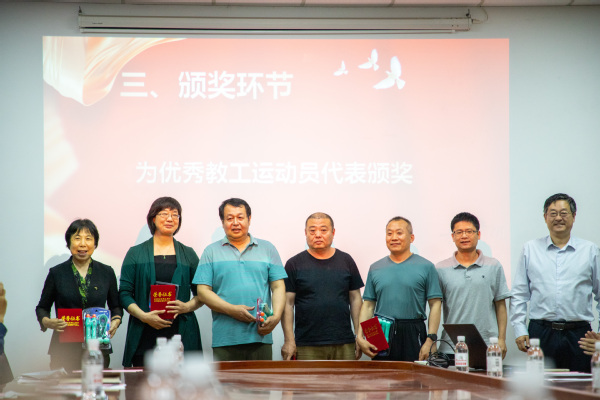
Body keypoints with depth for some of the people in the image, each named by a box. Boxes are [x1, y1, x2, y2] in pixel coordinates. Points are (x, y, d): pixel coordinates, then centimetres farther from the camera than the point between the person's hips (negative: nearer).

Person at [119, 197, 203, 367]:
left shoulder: (188, 254, 14)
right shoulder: (136, 253, 10)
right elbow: (124, 293, 4)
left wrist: (187, 307, -7)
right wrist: (144, 316, -11)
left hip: (181, 334, 1)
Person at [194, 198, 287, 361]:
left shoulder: (267, 249, 15)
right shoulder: (212, 251, 11)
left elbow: (278, 287, 10)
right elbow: (203, 291, 3)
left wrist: (276, 317, -8)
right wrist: (232, 310, -11)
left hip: (261, 336, 1)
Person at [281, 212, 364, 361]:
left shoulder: (346, 261, 11)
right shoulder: (295, 264, 4)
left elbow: (355, 299, 13)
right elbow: (288, 304, 1)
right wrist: (289, 341, -7)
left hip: (344, 344, 2)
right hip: (307, 347, -2)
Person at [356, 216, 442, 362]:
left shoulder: (425, 267, 4)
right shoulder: (375, 269, 13)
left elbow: (435, 305, 0)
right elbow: (368, 305, 12)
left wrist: (431, 340, -9)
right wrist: (360, 337, -1)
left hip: (413, 335, -3)